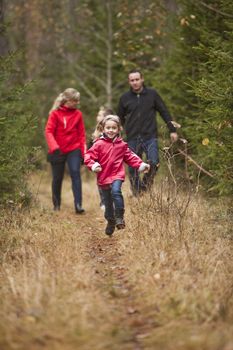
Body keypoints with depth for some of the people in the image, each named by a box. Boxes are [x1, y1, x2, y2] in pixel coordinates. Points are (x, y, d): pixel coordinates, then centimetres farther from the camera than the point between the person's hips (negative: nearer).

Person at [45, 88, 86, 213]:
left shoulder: (78, 114, 3)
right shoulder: (55, 113, -5)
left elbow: (81, 134, 6)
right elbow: (49, 131, -9)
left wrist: (83, 152, 2)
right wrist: (54, 147, -23)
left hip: (74, 149, 1)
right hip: (58, 151, -1)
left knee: (75, 173, -16)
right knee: (57, 178, 9)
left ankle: (78, 204, -19)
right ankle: (56, 205, 26)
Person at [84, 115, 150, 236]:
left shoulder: (121, 144, 6)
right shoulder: (99, 144, -3)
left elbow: (130, 157, 12)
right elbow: (88, 156, -5)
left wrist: (141, 165, 0)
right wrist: (93, 165, -24)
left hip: (117, 175, 0)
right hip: (104, 177, 0)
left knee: (116, 191, -29)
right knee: (108, 202, 9)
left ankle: (119, 217, -19)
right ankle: (110, 222, 30)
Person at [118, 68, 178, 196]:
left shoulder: (152, 94, 3)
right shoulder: (124, 98, 6)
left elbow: (164, 112, 8)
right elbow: (120, 119, 16)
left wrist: (172, 130, 5)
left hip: (150, 137, -1)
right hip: (132, 139, 1)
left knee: (153, 163, -20)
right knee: (133, 169, 1)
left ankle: (146, 183, 4)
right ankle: (137, 194, 13)